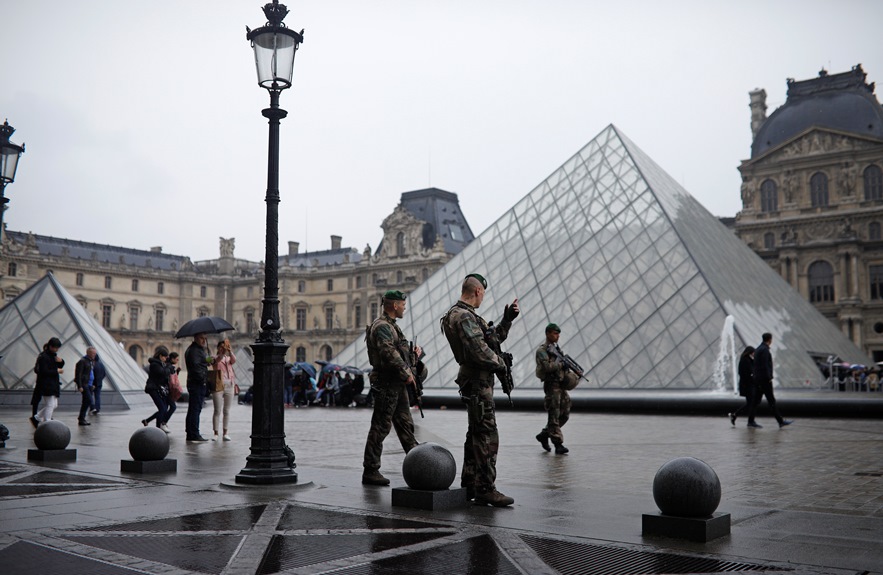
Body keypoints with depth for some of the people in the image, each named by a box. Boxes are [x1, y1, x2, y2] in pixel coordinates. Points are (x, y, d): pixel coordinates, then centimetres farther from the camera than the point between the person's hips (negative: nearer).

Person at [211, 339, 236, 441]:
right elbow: (217, 359, -19)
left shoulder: (228, 358, 14)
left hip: (229, 385, 4)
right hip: (218, 385, -4)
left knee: (226, 411, 6)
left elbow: (234, 360, -8)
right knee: (217, 411, -2)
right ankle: (216, 433, 1)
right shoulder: (215, 357, 4)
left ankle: (225, 433, 9)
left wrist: (230, 351, -26)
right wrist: (223, 352, -37)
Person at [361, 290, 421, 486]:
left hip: (397, 384, 10)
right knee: (380, 427, -5)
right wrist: (407, 373, -21)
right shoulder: (382, 326, -16)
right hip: (386, 383, -10)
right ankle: (370, 471, 2)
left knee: (405, 425, 14)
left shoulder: (390, 326, 18)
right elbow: (389, 353, -27)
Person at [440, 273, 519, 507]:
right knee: (487, 437, -9)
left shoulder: (463, 315, 18)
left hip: (475, 382, 11)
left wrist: (507, 319, 15)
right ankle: (485, 490, -6)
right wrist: (501, 363, -8)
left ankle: (469, 485, 23)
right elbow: (479, 352, -24)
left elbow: (493, 336, 26)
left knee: (476, 435, 16)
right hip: (478, 382, -11)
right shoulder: (464, 316, -17)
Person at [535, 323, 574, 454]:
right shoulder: (542, 350, -9)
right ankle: (558, 444, -2)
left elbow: (562, 366, 19)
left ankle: (544, 435, 22)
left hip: (561, 384, 9)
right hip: (552, 385, -9)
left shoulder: (556, 348, 16)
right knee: (554, 416, -5)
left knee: (565, 414, 11)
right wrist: (562, 363, -13)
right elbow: (548, 367, -22)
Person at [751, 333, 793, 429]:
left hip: (759, 379, 9)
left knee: (757, 400, 8)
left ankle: (751, 421, 7)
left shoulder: (758, 349, 15)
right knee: (771, 401, -4)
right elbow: (764, 366, -21)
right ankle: (781, 421, 1)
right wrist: (769, 378, -17)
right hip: (765, 379, -9)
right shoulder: (764, 350, -14)